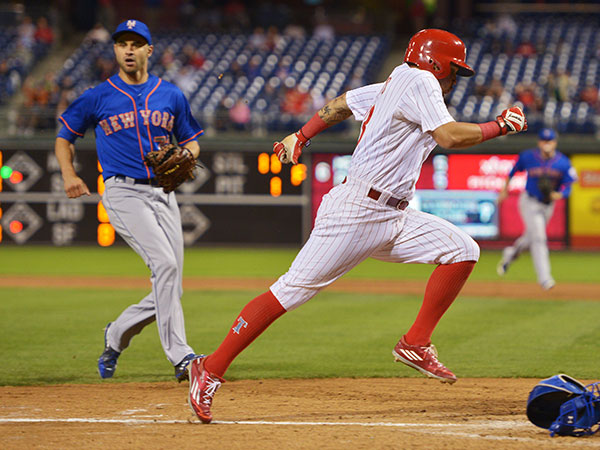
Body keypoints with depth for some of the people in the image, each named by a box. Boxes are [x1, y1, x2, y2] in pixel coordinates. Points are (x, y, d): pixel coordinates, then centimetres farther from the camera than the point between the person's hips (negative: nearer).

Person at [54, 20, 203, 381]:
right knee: (165, 264, -25)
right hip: (123, 193, -5)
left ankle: (116, 337, 27)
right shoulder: (97, 98, 4)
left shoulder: (171, 96, 12)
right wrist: (69, 174, -3)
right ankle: (180, 356, -25)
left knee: (168, 291, 2)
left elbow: (191, 141, 20)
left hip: (164, 194, 5)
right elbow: (64, 137, 14)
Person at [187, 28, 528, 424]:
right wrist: (499, 127, -5)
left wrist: (301, 138, 37)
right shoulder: (418, 81, -8)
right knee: (292, 291, -9)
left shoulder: (388, 89, 18)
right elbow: (450, 136, -18)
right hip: (356, 210, -10)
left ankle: (416, 344, 3)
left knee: (462, 250, -1)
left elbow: (341, 104, 29)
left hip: (393, 219, 10)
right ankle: (211, 370, -4)